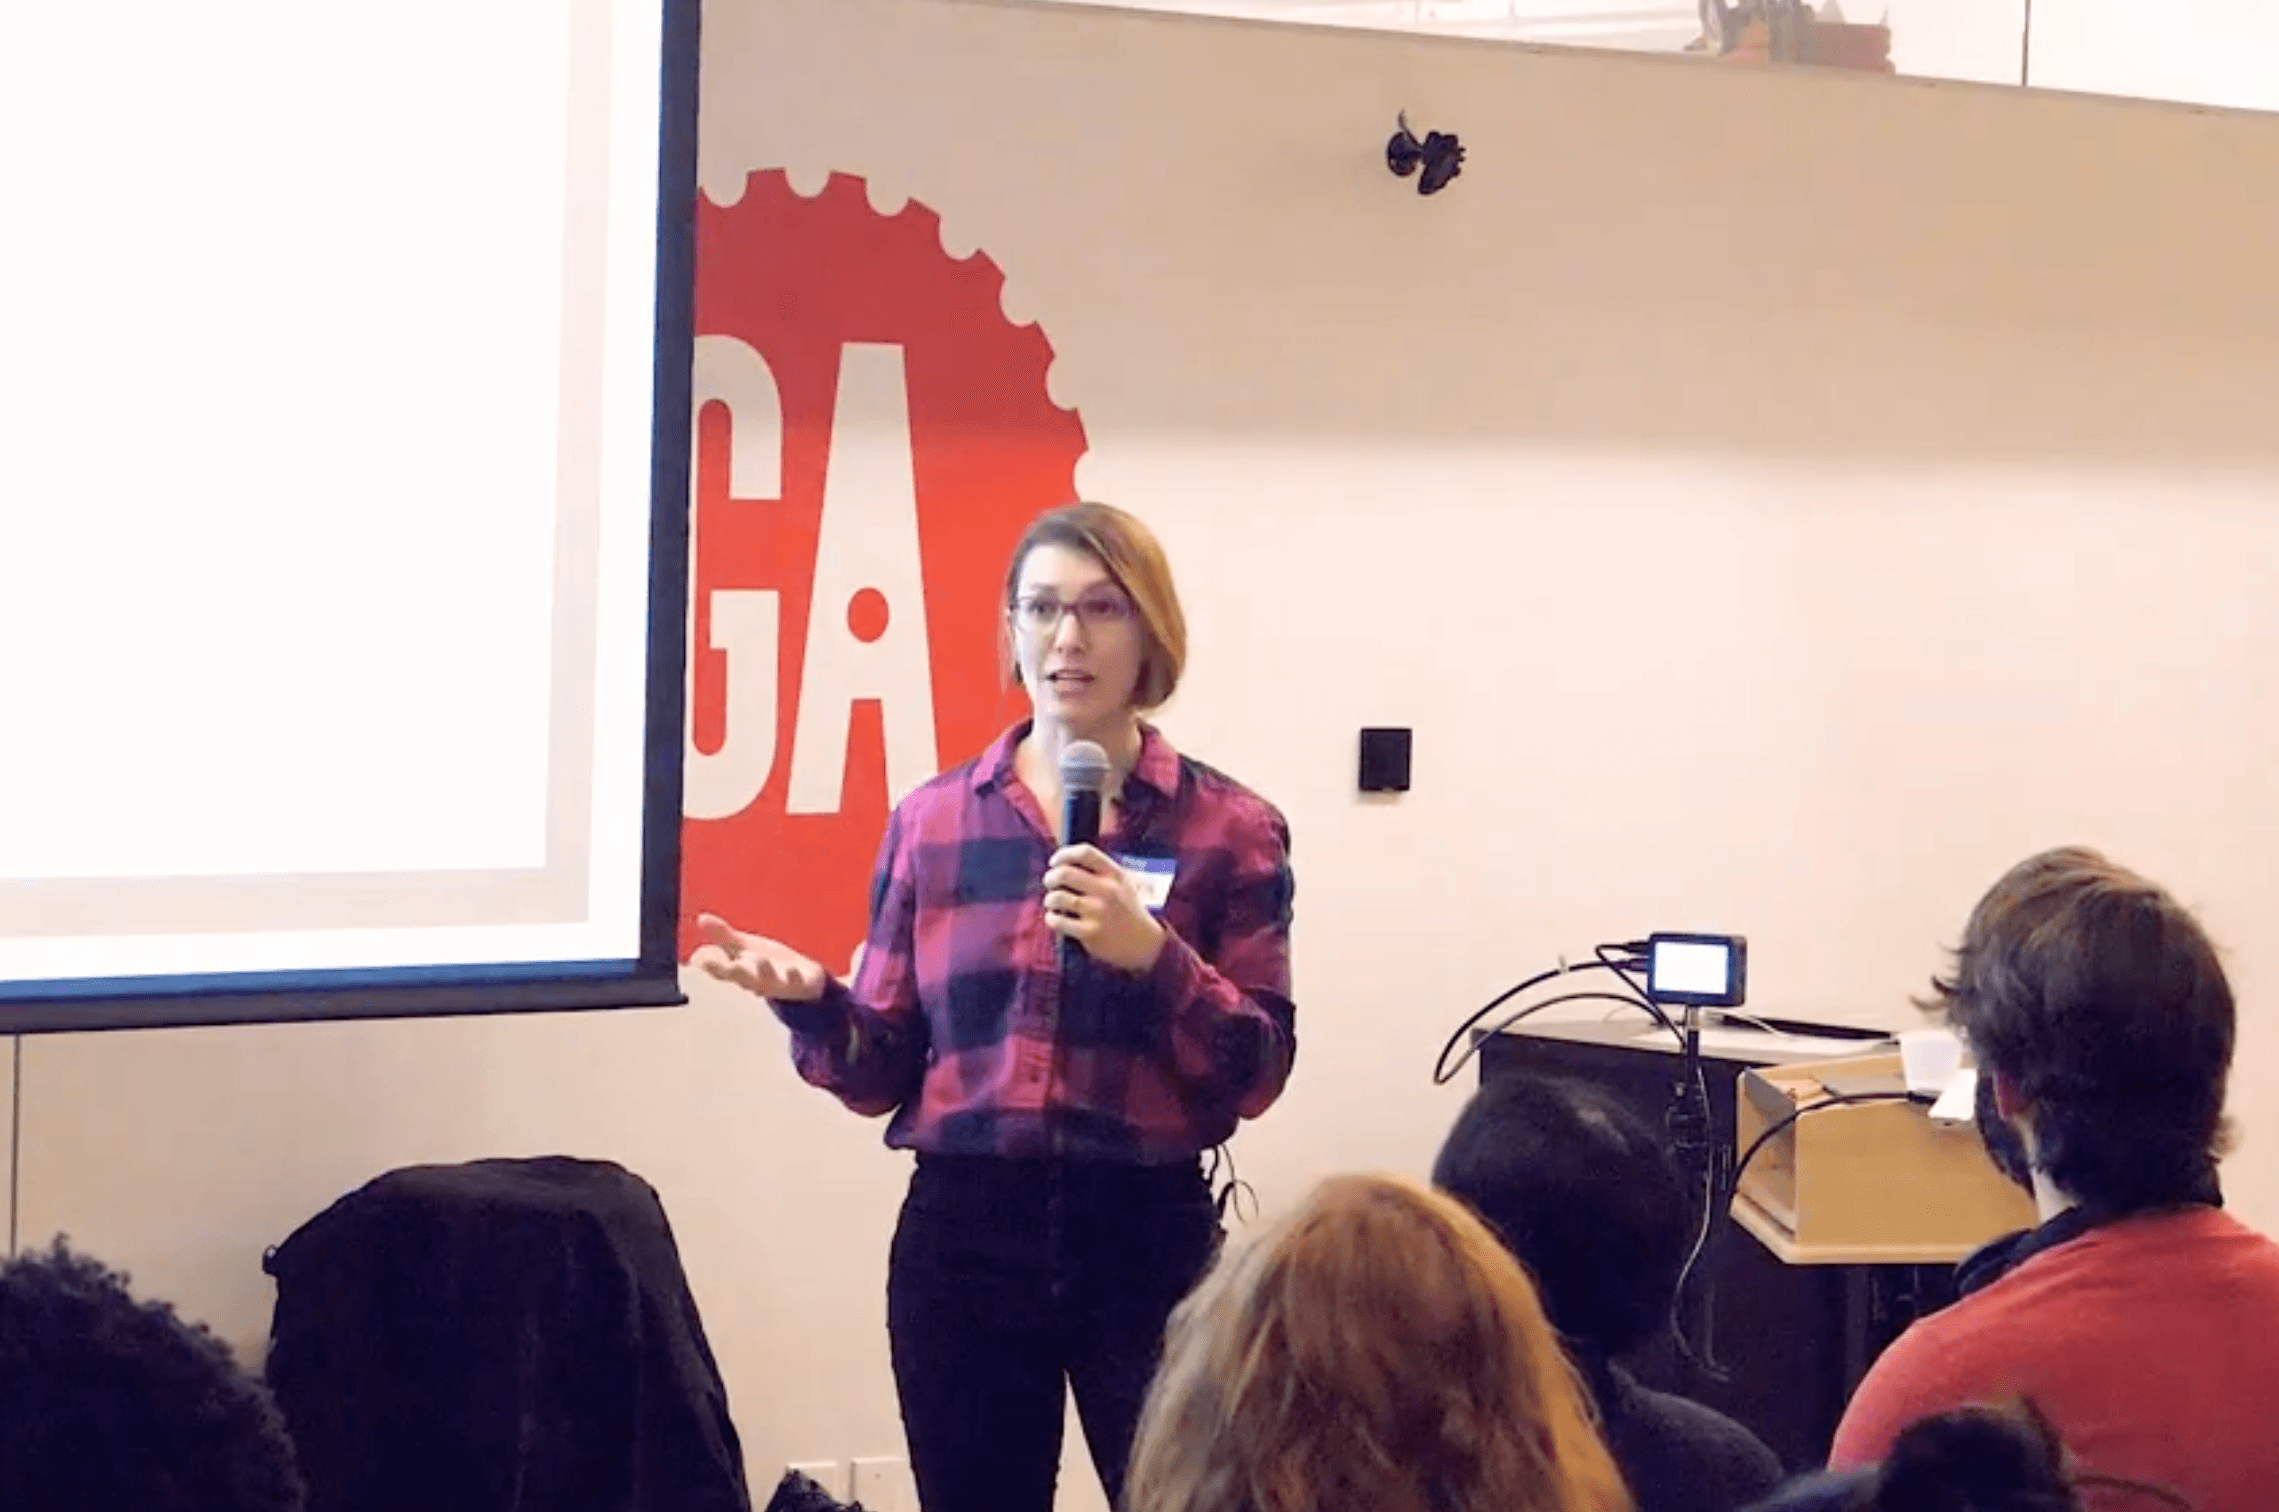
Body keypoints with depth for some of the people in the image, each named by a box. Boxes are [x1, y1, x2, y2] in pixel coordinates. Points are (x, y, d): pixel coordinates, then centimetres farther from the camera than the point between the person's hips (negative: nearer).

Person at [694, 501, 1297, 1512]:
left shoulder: (1230, 828, 0)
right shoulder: (931, 821, 6)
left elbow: (1256, 1074, -4)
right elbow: (884, 1073, 8)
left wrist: (1153, 955, -19)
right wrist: (809, 1000, -12)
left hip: (1147, 1236, -2)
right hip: (961, 1235, 2)